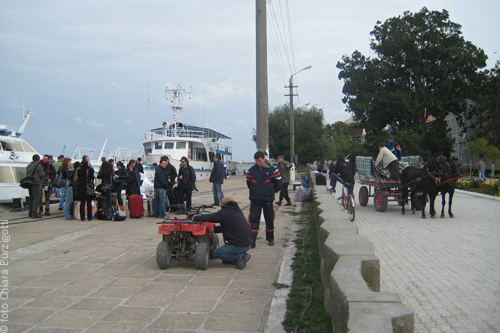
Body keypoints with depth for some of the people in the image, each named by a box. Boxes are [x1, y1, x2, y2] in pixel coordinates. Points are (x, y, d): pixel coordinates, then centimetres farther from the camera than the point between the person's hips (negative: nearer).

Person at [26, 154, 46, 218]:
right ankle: (34, 214, -9)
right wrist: (42, 182, 6)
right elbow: (42, 175, -8)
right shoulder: (39, 166, -8)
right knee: (36, 199, -5)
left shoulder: (28, 166, 14)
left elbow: (27, 175, 17)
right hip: (36, 184, -7)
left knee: (31, 198, 15)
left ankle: (30, 213, 19)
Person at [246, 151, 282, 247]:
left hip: (268, 199, -1)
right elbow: (249, 184, 14)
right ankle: (251, 240, -6)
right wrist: (254, 192, 10)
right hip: (255, 200, 1)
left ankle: (270, 238, 28)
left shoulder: (272, 170, -6)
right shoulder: (251, 170, 2)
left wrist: (270, 192, 9)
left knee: (269, 219, 11)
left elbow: (278, 184, 1)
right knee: (253, 219, -6)